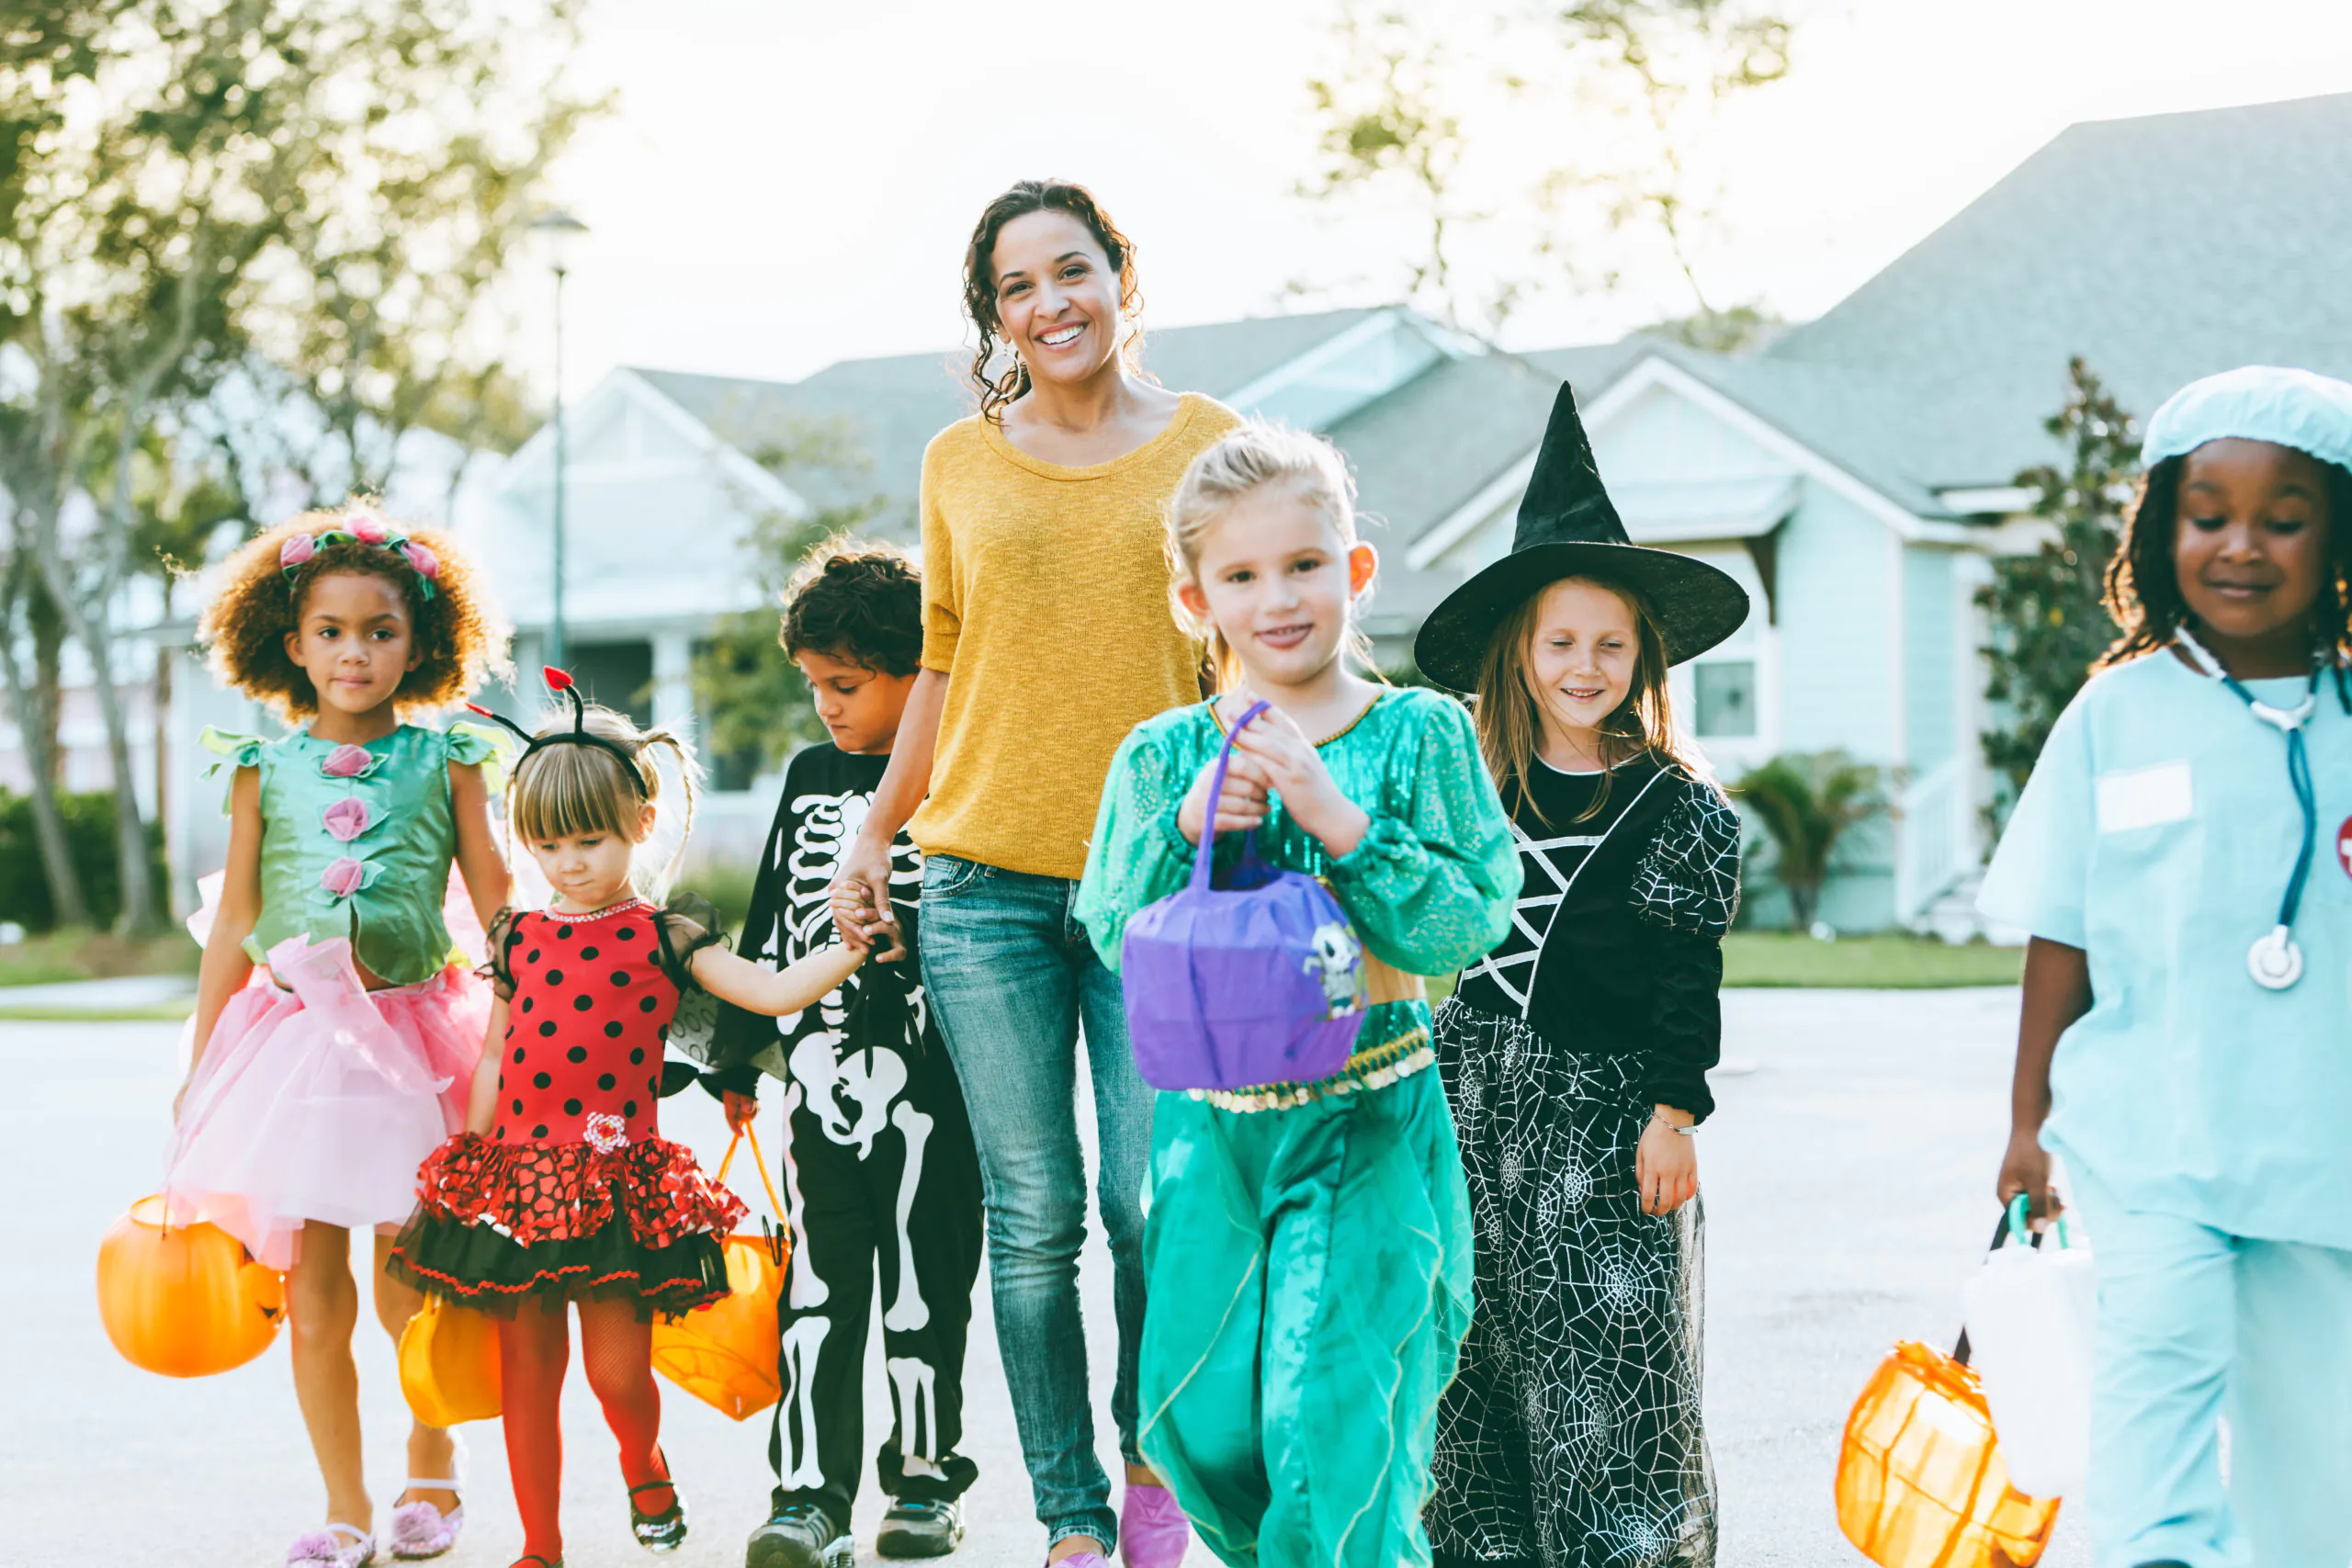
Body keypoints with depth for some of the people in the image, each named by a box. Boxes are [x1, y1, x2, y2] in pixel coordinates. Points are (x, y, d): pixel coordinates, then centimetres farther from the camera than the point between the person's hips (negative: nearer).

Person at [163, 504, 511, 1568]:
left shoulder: (446, 760, 3)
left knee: (411, 1291, 3)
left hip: (411, 1032, -1)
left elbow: (499, 907, 5)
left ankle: (431, 1463, 29)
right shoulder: (265, 769, 6)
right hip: (294, 1032, 1)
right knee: (312, 1296, 1)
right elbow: (234, 925, 9)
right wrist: (197, 1068, 10)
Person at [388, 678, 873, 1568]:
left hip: (618, 1182, -3)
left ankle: (645, 1465, 26)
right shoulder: (519, 940, 10)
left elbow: (776, 992, -7)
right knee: (525, 1378, 5)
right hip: (518, 1173, 3)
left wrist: (852, 947, -20)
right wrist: (466, 1171, 14)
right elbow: (494, 1062, 15)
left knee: (618, 1370, -7)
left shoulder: (665, 937, 0)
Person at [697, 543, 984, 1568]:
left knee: (922, 1285, 5)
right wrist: (737, 1058, 20)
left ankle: (925, 1480, 17)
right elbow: (769, 926, 18)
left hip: (923, 1080, -4)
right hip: (819, 1072, 4)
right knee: (817, 1288, 2)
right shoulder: (809, 777, 12)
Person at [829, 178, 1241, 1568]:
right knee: (1034, 1218, 2)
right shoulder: (961, 464, 9)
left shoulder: (1210, 446, 5)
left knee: (1150, 1203, -5)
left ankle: (1154, 1455, 21)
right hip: (986, 887, 2)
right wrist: (876, 831, 15)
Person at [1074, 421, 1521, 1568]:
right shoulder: (1162, 758, 4)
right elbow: (1115, 936, -2)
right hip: (1211, 1125, 3)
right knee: (1203, 1430, 7)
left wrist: (1338, 817, -21)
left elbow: (1467, 926, -11)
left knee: (1333, 1419, -11)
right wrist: (1187, 827, -17)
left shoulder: (1420, 734, -3)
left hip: (1370, 1126, -3)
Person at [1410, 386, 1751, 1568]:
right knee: (1477, 1352, 6)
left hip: (1605, 1099, -3)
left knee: (1612, 1353, -3)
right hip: (1473, 1090, 3)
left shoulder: (1682, 807, 0)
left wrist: (1673, 1114, -8)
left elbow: (1689, 977, -2)